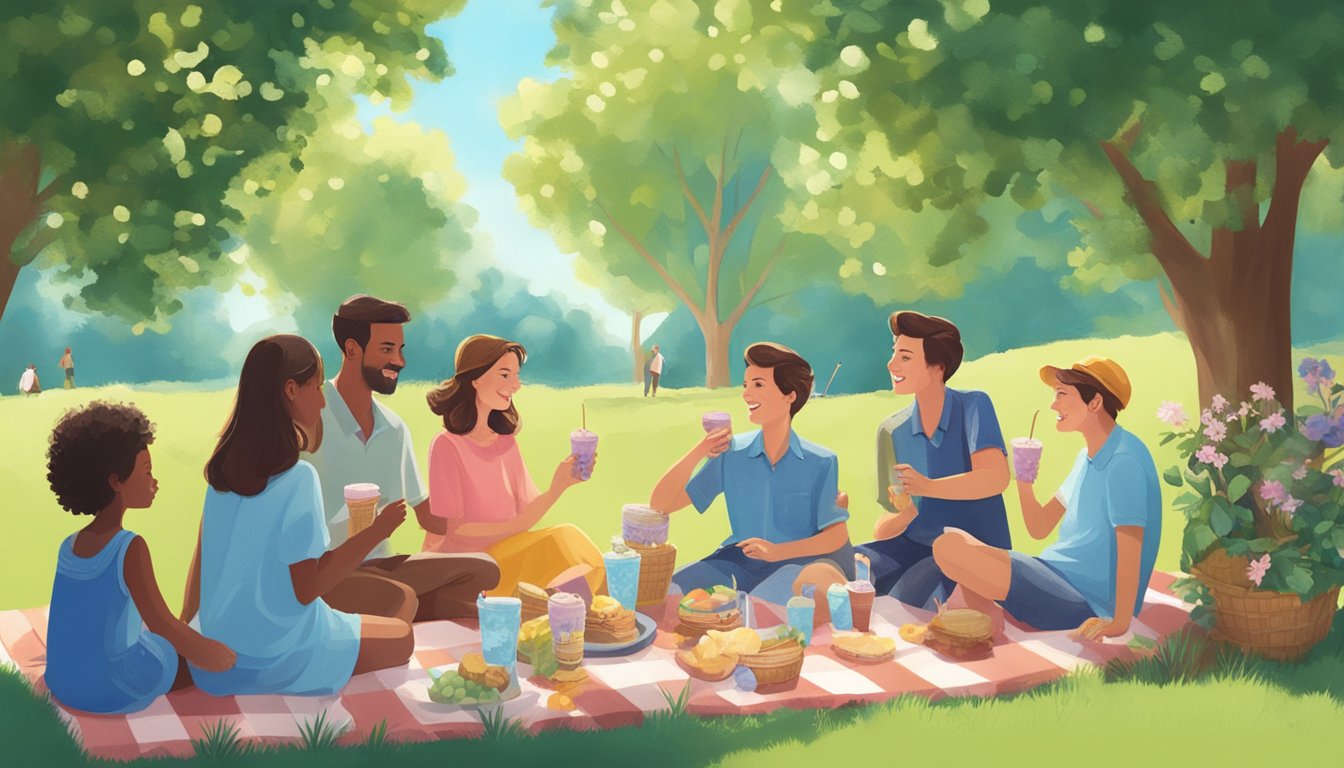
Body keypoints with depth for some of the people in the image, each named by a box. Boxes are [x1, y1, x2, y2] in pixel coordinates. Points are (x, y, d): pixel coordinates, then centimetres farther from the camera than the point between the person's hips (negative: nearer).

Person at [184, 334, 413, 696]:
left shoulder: (223, 466, 0)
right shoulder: (297, 478, -22)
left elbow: (200, 559, 9)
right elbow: (307, 588, -18)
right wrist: (376, 532, -12)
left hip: (218, 646, 7)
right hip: (275, 659, -7)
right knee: (401, 639, 13)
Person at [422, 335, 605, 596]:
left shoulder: (506, 442, 11)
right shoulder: (447, 445, -9)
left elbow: (523, 514, 6)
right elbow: (455, 532, -12)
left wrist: (558, 486, -9)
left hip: (507, 558, 6)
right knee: (562, 540, -23)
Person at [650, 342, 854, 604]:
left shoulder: (821, 463, -3)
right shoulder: (731, 453, 3)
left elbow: (837, 535, -4)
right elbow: (659, 506, 1)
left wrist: (778, 551, -20)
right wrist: (697, 452, -14)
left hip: (798, 562, -3)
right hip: (742, 561, 3)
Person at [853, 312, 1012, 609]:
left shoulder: (973, 406, -9)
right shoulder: (892, 431, 3)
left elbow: (995, 478, -26)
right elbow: (883, 530, 2)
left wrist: (928, 487, -39)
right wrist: (904, 515, -22)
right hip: (915, 546, 5)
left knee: (906, 598, -31)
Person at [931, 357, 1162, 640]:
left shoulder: (1124, 460, -15)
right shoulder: (1087, 457, 15)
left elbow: (1130, 549, -22)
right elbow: (1039, 528, 17)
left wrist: (1119, 624, -27)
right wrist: (1024, 481, 1)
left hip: (1083, 605, -10)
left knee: (949, 547, -20)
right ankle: (992, 618, 3)